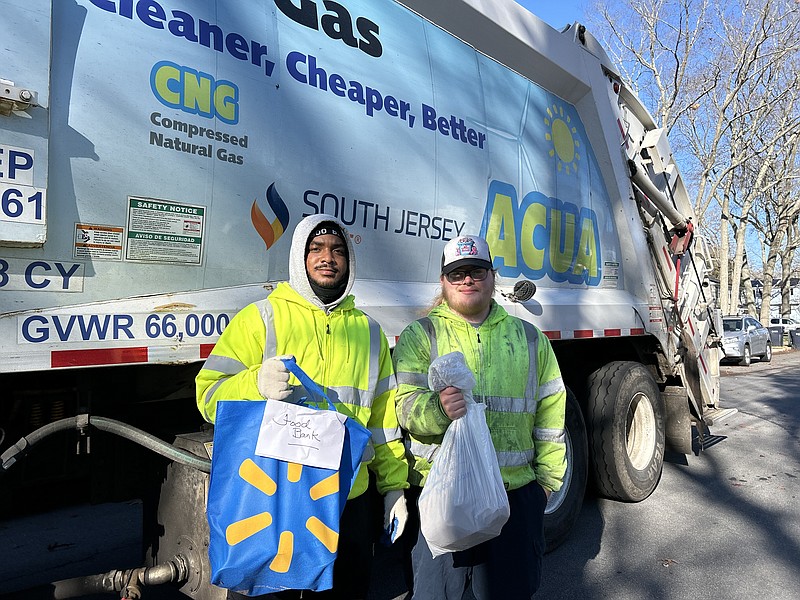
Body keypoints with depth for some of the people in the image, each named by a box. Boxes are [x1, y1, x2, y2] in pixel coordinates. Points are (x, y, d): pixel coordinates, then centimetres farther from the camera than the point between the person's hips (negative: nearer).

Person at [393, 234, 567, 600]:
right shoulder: (420, 335, 1)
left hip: (515, 494, 3)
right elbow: (405, 404, -9)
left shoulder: (529, 337, 11)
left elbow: (550, 412, 12)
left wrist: (547, 475, 9)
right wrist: (437, 409, -30)